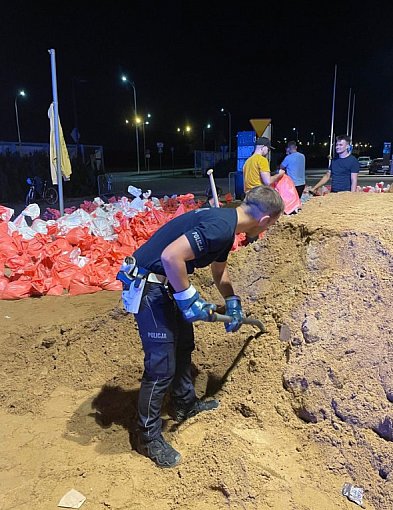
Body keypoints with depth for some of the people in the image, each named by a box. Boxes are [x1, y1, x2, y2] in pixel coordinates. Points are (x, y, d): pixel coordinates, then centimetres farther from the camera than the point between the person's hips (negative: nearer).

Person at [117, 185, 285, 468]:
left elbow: (220, 270, 25)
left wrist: (233, 303, 22)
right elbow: (171, 256, -34)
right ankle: (148, 437, 17)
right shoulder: (220, 226, -24)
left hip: (167, 283, 10)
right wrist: (190, 299, -23)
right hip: (147, 286, -10)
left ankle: (186, 405, 43)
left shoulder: (226, 223, 9)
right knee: (162, 365, -2)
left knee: (183, 345, 22)